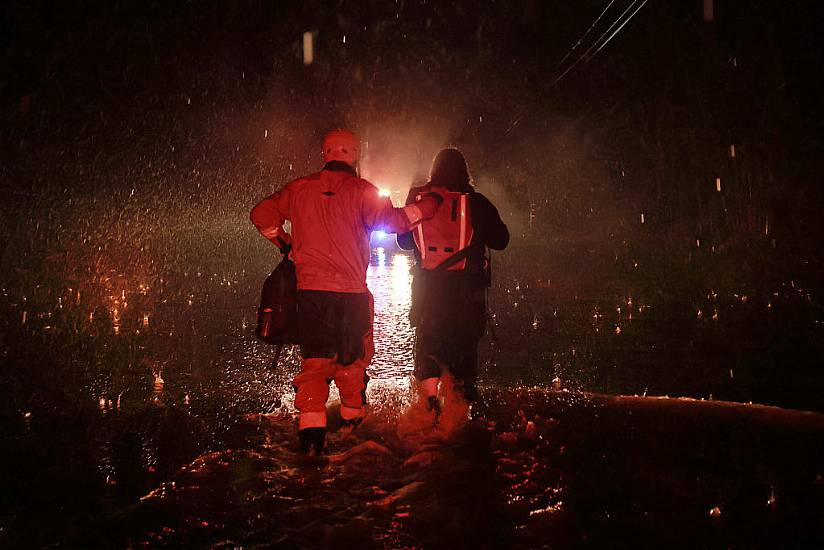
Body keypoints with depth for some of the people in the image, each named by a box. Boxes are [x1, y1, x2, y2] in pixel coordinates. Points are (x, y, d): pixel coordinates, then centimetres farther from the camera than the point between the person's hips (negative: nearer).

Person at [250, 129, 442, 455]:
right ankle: (352, 422, 28)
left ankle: (311, 431, -13)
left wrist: (284, 242, 22)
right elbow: (393, 220, -14)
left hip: (310, 288, 2)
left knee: (314, 360, 1)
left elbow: (261, 214, 8)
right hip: (351, 290, -2)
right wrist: (430, 204, -3)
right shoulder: (360, 190, -4)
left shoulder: (299, 189, 6)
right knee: (352, 359, 16)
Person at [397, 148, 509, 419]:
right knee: (465, 339, 12)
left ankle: (430, 397, -2)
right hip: (467, 285, -1)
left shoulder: (418, 198, 0)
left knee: (427, 338, 8)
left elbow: (404, 241, 9)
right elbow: (500, 240, -1)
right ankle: (465, 390, 15)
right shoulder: (475, 202, -6)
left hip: (427, 285, 1)